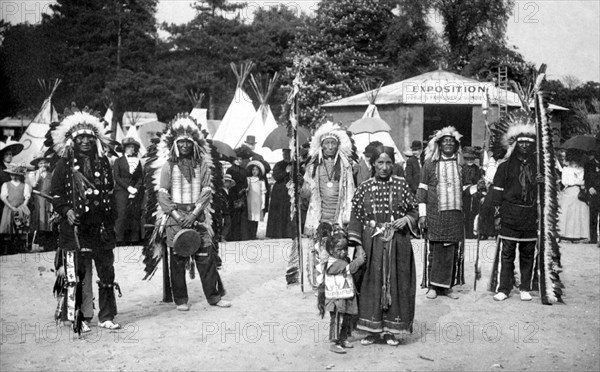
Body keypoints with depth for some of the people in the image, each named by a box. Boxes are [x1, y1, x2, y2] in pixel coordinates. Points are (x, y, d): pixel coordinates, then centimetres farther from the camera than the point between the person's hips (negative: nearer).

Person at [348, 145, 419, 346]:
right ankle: (372, 329, 14)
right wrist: (357, 245, -4)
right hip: (371, 244, 0)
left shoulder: (401, 185, 3)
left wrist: (407, 219, -13)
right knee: (371, 284, 2)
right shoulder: (364, 187, 3)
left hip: (397, 244, 0)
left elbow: (414, 210, 9)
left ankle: (389, 329, 14)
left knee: (395, 283, 3)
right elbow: (356, 217, 3)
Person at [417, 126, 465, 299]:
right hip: (435, 214, -2)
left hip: (455, 214, 2)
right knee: (435, 249, -2)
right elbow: (422, 189, 3)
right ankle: (432, 286, 8)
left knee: (453, 250, 2)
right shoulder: (430, 164, 5)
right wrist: (422, 214, -2)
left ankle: (447, 285, 12)